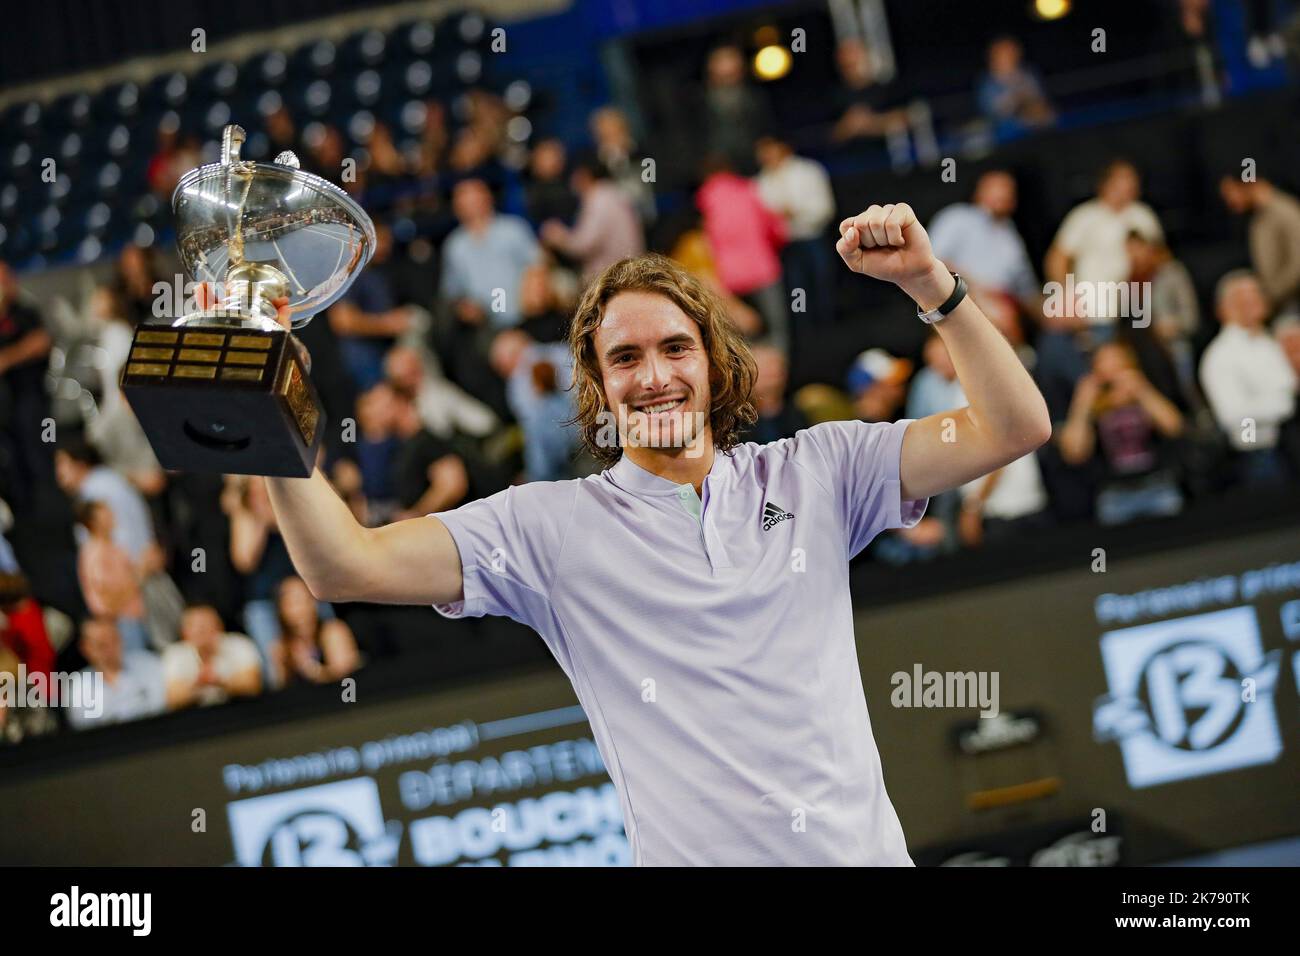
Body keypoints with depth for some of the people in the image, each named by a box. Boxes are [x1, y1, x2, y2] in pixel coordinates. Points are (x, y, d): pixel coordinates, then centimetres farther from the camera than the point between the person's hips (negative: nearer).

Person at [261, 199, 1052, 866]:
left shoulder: (813, 474, 8)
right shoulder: (552, 528, 2)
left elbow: (1013, 427, 3)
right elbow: (349, 567, -5)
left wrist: (929, 282, -7)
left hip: (866, 849, 1)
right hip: (692, 855, -1)